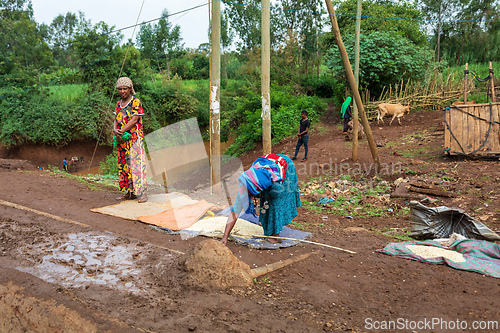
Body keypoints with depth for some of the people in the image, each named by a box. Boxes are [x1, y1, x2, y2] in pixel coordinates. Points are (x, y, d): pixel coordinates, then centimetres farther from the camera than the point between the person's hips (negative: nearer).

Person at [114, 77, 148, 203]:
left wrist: (121, 131, -15)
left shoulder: (136, 102, -5)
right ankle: (129, 192, 15)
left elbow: (134, 120, -13)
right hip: (122, 140, 7)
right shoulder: (119, 104, 16)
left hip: (134, 138, -7)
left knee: (137, 163, -9)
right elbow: (116, 120, 11)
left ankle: (142, 192, -5)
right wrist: (115, 130, -10)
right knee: (124, 164, 8)